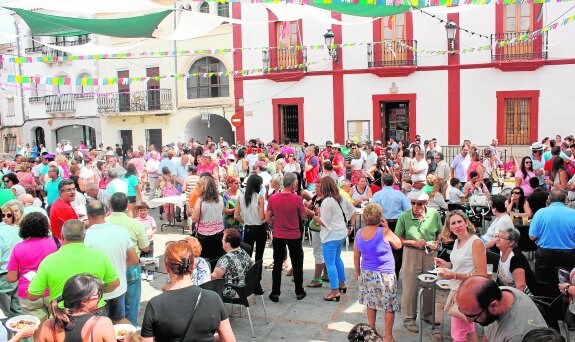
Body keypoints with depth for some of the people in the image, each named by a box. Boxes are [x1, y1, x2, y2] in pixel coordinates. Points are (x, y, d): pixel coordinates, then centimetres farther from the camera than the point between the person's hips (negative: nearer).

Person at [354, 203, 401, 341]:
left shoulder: (359, 233, -5)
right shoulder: (384, 232, -19)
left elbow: (356, 256, 4)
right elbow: (398, 245, -1)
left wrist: (357, 271, 18)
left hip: (366, 273, 5)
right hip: (385, 275, -5)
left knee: (371, 304, 18)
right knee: (390, 306, 9)